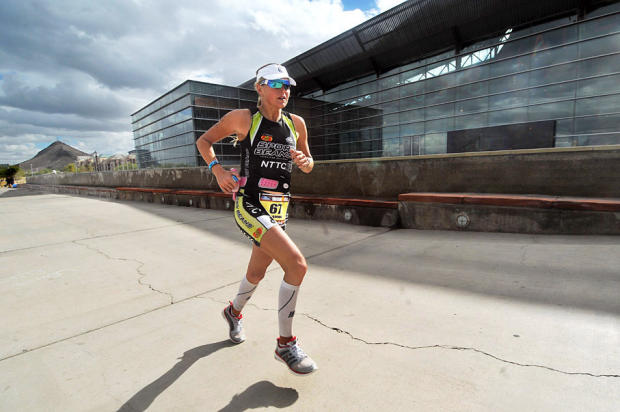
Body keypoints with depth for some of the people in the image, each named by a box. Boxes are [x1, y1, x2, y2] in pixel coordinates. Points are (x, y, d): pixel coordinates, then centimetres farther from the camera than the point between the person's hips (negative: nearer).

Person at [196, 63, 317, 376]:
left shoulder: (296, 124, 9)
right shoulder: (242, 118, -3)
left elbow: (308, 165, 17)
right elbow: (203, 141, 8)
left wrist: (305, 162, -7)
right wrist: (217, 170, -10)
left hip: (279, 209, 6)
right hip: (250, 206, -6)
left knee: (256, 273, 20)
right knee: (297, 265, -20)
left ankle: (234, 312, 52)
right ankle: (285, 344, 1)